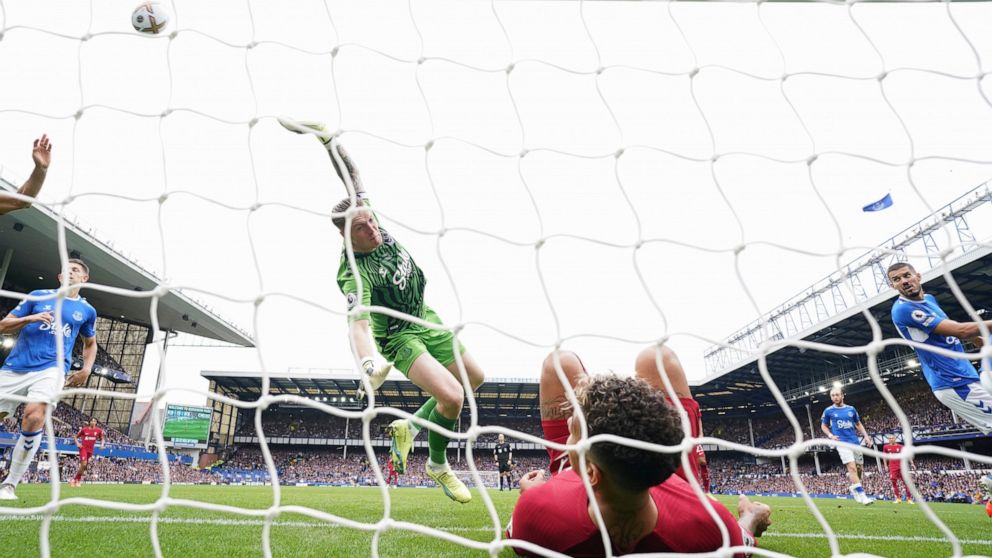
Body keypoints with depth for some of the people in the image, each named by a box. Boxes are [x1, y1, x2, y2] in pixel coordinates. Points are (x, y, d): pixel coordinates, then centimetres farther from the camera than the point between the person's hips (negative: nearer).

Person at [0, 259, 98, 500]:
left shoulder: (87, 310, 14)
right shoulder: (39, 296, 12)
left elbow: (90, 343, 28)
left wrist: (86, 369, 11)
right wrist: (31, 318, -11)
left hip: (51, 368, -2)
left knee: (34, 415, -26)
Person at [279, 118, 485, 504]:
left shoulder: (370, 219, -10)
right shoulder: (354, 273, -30)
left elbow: (351, 174, -4)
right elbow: (358, 323, -41)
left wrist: (327, 137, -14)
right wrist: (369, 365, -58)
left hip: (427, 320, 8)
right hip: (400, 337, -8)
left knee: (474, 379, 14)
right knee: (452, 396, -24)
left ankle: (410, 427, 27)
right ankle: (437, 465, 7)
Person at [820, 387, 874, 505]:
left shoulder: (851, 409, 8)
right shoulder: (828, 411, 1)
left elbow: (859, 424, 19)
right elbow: (823, 426, 10)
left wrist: (866, 436, 5)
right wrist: (830, 435, -7)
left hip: (855, 442, 4)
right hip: (842, 442, -4)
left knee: (859, 468, 10)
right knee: (852, 468, -16)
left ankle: (854, 488, 35)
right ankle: (862, 495, -15)